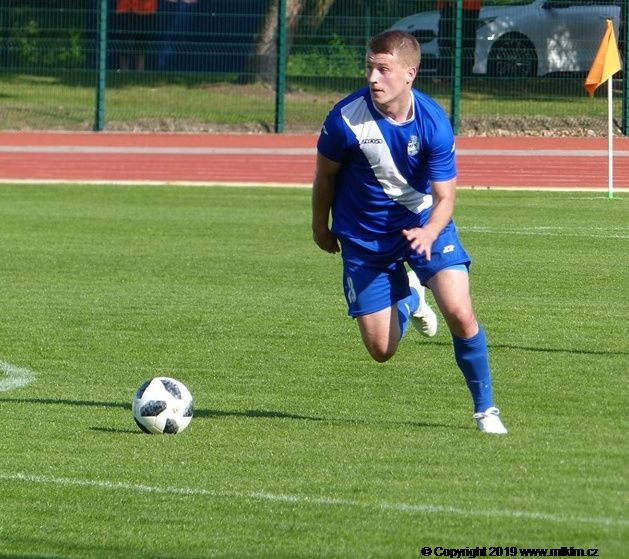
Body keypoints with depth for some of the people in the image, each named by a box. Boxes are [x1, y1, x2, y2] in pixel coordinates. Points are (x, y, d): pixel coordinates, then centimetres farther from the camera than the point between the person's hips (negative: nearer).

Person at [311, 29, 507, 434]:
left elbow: (445, 196, -17)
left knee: (460, 315, -19)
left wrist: (428, 233, -38)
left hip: (423, 222, -1)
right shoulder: (347, 117, -22)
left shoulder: (434, 123, -21)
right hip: (365, 237, 1)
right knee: (381, 350, 1)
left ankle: (485, 409, 3)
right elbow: (325, 173, -2)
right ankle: (408, 297, 37)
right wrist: (321, 226, 11)